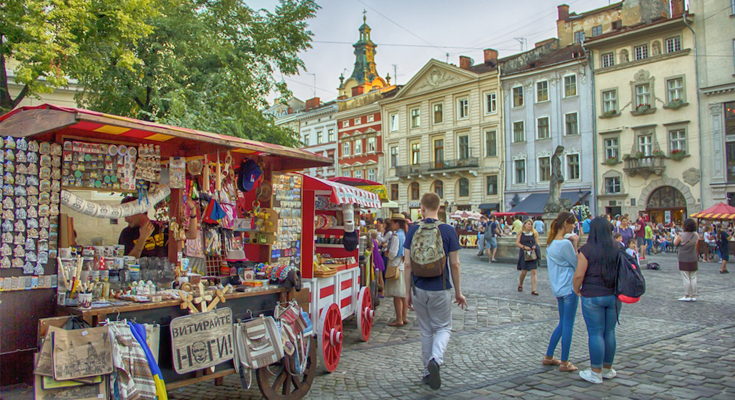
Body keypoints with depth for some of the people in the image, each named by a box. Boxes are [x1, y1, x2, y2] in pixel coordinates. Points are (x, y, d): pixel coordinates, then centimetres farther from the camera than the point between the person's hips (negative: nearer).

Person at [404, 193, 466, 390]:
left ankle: (428, 372, 23)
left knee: (426, 331, 16)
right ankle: (436, 359, -12)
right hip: (440, 289, -2)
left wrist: (408, 292, 8)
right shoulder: (448, 230, -6)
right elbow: (454, 264, -5)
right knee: (443, 327, 14)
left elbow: (408, 264, -2)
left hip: (419, 289, 2)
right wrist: (458, 292, 6)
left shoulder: (413, 230, -2)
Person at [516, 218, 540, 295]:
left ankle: (533, 290, -5)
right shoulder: (520, 233, 3)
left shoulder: (534, 233, 8)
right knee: (524, 271, 3)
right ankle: (520, 285, 31)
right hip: (524, 254, -2)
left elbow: (537, 243, 10)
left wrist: (535, 246, -12)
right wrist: (524, 247, -17)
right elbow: (517, 243, -2)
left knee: (533, 271, -6)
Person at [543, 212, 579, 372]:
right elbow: (577, 264, -11)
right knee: (568, 325, 1)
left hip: (558, 288, 9)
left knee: (563, 324, 19)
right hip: (569, 288, -9)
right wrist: (575, 244, -7)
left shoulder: (551, 243, 9)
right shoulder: (565, 244, -18)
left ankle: (548, 357, 25)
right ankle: (564, 363, 10)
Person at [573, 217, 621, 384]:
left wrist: (576, 290, 1)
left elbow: (579, 275, -15)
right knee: (610, 332, 14)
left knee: (595, 333, 2)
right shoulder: (616, 249, 1)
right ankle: (607, 369, 27)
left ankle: (596, 373, 10)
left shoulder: (587, 249, -12)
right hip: (614, 296, 5)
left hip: (593, 297, -5)